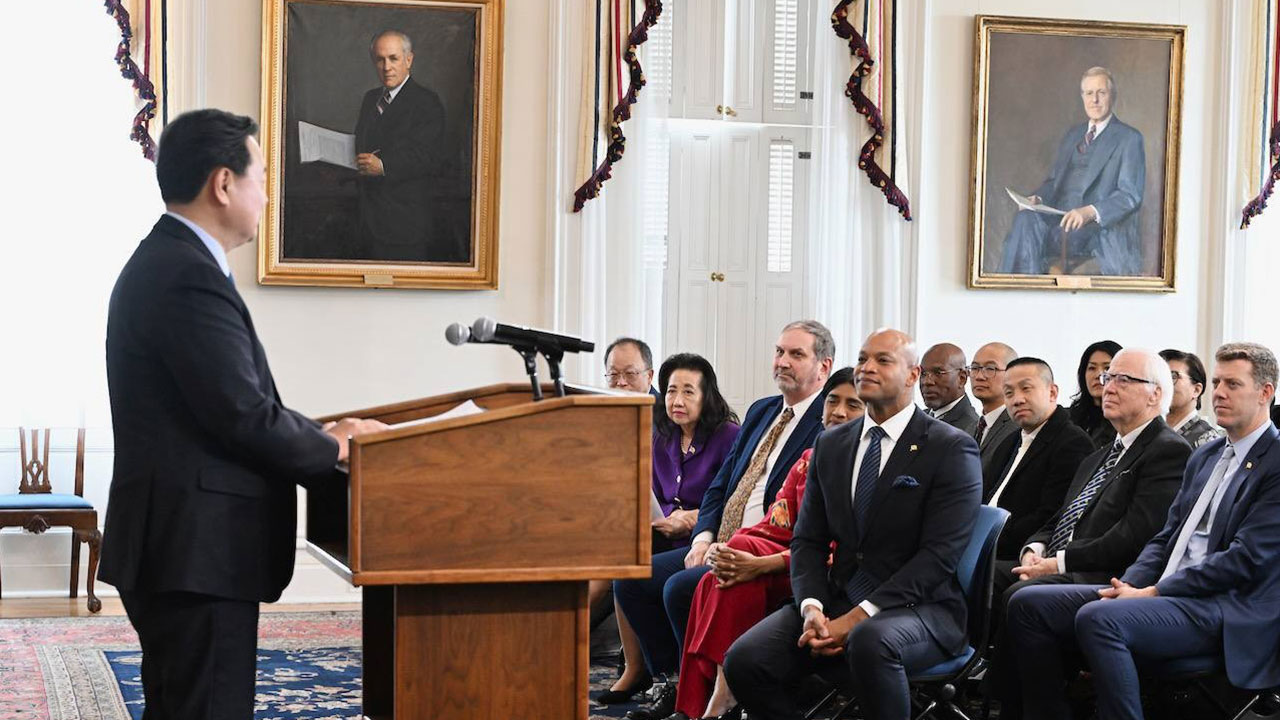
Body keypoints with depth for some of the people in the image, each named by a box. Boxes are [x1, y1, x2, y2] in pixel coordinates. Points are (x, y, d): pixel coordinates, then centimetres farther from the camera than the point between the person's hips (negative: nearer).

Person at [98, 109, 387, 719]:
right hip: (196, 551, -11)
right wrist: (335, 449, -5)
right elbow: (246, 418, -21)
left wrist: (321, 433, 12)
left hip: (173, 543, 11)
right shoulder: (191, 278, -19)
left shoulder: (162, 262, 15)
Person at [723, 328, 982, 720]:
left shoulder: (951, 448, -4)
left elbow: (939, 554, -12)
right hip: (837, 600, 5)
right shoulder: (830, 445, 14)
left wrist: (860, 616, -19)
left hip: (919, 608, -5)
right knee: (743, 660, -18)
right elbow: (808, 540, 12)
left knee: (870, 641, -39)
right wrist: (811, 608, -9)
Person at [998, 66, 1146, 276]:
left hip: (1100, 225, -5)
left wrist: (1090, 212, -21)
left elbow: (1130, 195, -5)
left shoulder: (1129, 138, 4)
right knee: (1026, 218, -27)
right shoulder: (1073, 134, 24)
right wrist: (1038, 198, 0)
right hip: (1060, 216, 5)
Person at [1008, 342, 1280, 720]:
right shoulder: (1204, 456, 21)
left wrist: (1153, 592, -14)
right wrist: (1130, 585, -1)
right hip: (1167, 592, 9)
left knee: (1099, 617, -34)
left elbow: (1246, 560, -16)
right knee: (1029, 604, -4)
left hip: (1226, 611, -9)